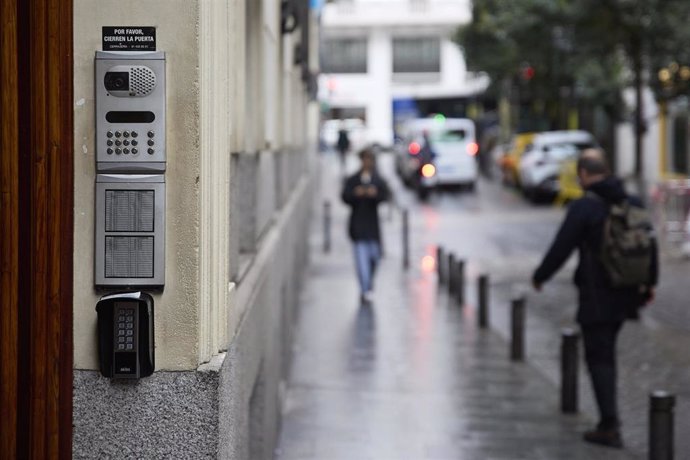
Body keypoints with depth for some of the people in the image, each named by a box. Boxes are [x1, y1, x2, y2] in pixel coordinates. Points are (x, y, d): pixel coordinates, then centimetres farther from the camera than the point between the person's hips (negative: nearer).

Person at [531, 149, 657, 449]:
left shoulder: (584, 207, -15)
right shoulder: (633, 203, 6)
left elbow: (560, 249, -12)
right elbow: (651, 246, 13)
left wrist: (540, 276, 4)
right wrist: (650, 283, 23)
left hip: (596, 295, -7)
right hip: (626, 294, 7)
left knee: (599, 357, -1)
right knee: (606, 353, 19)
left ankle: (610, 427, -4)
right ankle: (609, 420, 23)